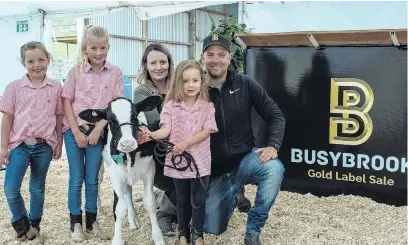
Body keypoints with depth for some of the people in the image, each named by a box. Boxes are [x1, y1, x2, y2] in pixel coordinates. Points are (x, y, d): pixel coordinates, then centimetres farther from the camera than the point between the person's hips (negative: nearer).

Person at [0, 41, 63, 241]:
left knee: (38, 188, 13)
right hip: (19, 144, 0)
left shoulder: (56, 87, -1)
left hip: (44, 145, 1)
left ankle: (34, 226, 31)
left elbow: (59, 117, 5)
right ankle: (22, 224, 19)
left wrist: (59, 143, 5)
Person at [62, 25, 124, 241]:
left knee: (92, 179, 10)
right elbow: (67, 102, -3)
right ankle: (75, 223, 17)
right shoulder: (76, 72, -3)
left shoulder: (115, 73, -3)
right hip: (74, 130, 0)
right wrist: (76, 132, -10)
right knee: (76, 178, 6)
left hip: (98, 132, 0)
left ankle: (92, 221, 22)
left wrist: (98, 129, -11)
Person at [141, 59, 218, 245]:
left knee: (198, 200, 7)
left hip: (200, 161, 0)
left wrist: (185, 143, -23)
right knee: (182, 201, 14)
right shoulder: (171, 106, -2)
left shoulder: (207, 107, -1)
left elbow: (206, 132, -10)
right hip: (178, 160, 0)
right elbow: (166, 130, -13)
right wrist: (152, 134, -36)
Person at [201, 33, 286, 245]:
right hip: (214, 170, 0)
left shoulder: (245, 84, -6)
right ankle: (231, 196, 36)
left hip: (245, 159, 0)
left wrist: (273, 145, -20)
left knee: (274, 168, -33)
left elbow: (275, 115, -4)